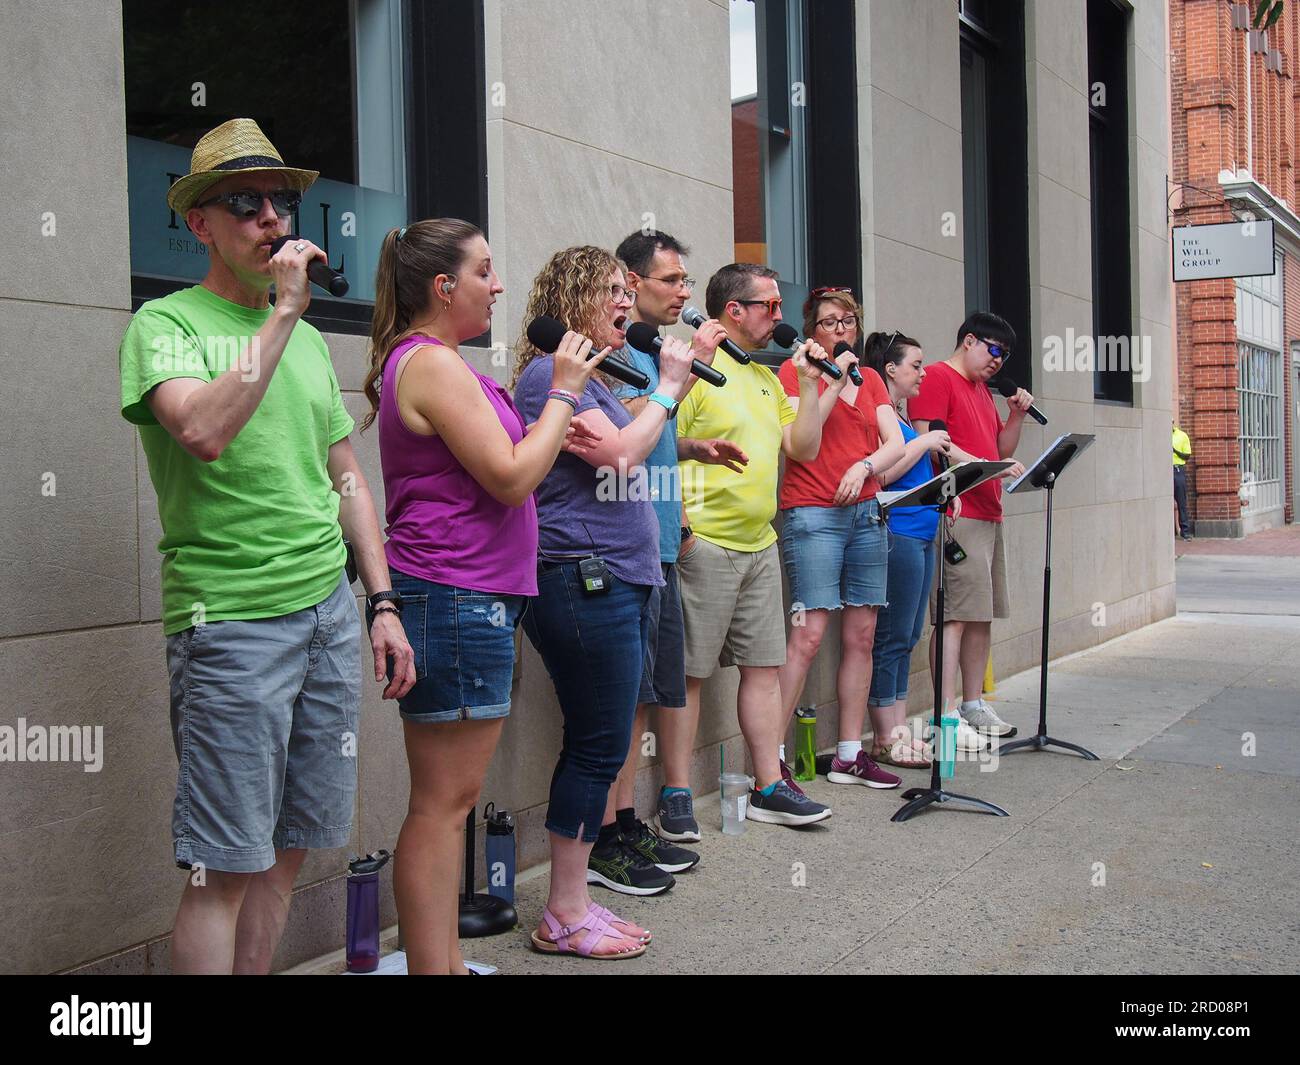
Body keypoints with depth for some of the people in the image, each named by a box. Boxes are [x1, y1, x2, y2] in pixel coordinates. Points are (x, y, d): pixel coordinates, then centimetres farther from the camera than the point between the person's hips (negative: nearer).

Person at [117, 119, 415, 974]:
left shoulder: (309, 341, 17)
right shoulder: (165, 323, -2)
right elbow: (204, 430, -23)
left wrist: (383, 603, 14)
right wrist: (283, 311, -16)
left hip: (331, 612, 6)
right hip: (231, 621, -6)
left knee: (286, 854, 11)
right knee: (226, 870, -3)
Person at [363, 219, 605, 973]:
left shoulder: (427, 360, 18)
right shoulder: (434, 364, -15)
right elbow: (511, 479, -18)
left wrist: (550, 437, 11)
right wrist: (562, 393, -8)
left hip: (463, 599, 11)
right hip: (457, 599, -11)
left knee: (452, 798, 14)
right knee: (446, 799, -5)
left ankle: (447, 960, 23)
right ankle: (431, 966, 3)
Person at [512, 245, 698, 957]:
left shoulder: (594, 378, 20)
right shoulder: (549, 372, -10)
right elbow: (617, 452, -19)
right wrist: (667, 389, -6)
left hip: (617, 582, 10)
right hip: (583, 580, -10)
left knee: (596, 747, 11)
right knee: (599, 748, -5)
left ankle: (574, 903, 20)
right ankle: (564, 917, 6)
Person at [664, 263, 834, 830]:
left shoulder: (766, 378, 18)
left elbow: (803, 449, 15)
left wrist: (809, 383, 8)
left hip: (759, 545, 8)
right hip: (703, 546, -8)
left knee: (765, 666, 10)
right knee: (689, 672, -1)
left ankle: (769, 788, 18)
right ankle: (677, 795, 8)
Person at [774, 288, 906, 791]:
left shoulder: (871, 379, 18)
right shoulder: (795, 371, 2)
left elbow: (896, 445, 7)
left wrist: (864, 466, -12)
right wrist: (833, 384, -12)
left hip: (866, 513, 6)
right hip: (813, 514, -6)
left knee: (861, 635, 5)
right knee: (808, 635, -13)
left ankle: (849, 754, 13)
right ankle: (771, 756, -9)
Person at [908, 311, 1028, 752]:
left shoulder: (982, 389, 24)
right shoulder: (937, 378, -5)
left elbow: (1000, 448, 27)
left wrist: (1017, 415, 11)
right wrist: (988, 466, -20)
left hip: (988, 516, 10)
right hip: (957, 516, -9)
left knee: (983, 615, 11)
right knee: (956, 616, -11)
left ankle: (974, 706, 19)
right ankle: (946, 719, -9)